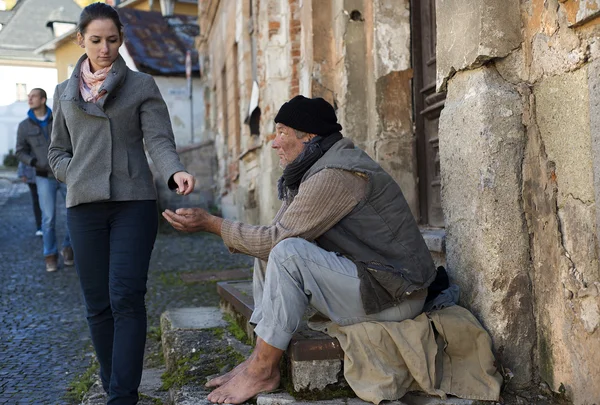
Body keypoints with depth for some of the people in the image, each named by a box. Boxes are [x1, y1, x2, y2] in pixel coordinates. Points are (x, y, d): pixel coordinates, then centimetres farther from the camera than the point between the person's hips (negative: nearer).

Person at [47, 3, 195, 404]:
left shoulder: (142, 85, 6)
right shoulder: (65, 93, 16)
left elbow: (159, 139, -6)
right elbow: (57, 152, 21)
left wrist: (176, 171, -27)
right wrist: (77, 178, 0)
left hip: (134, 202, -3)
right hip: (84, 206, 3)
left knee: (126, 298, -11)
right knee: (98, 304, 5)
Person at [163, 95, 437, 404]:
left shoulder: (335, 175, -21)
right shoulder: (316, 169, 10)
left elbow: (279, 237, -22)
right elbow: (275, 235, 8)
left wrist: (210, 223, -14)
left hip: (392, 296, -10)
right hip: (363, 276, 10)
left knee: (287, 252, -27)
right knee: (267, 250, 8)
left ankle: (263, 370, -12)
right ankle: (259, 359, 4)